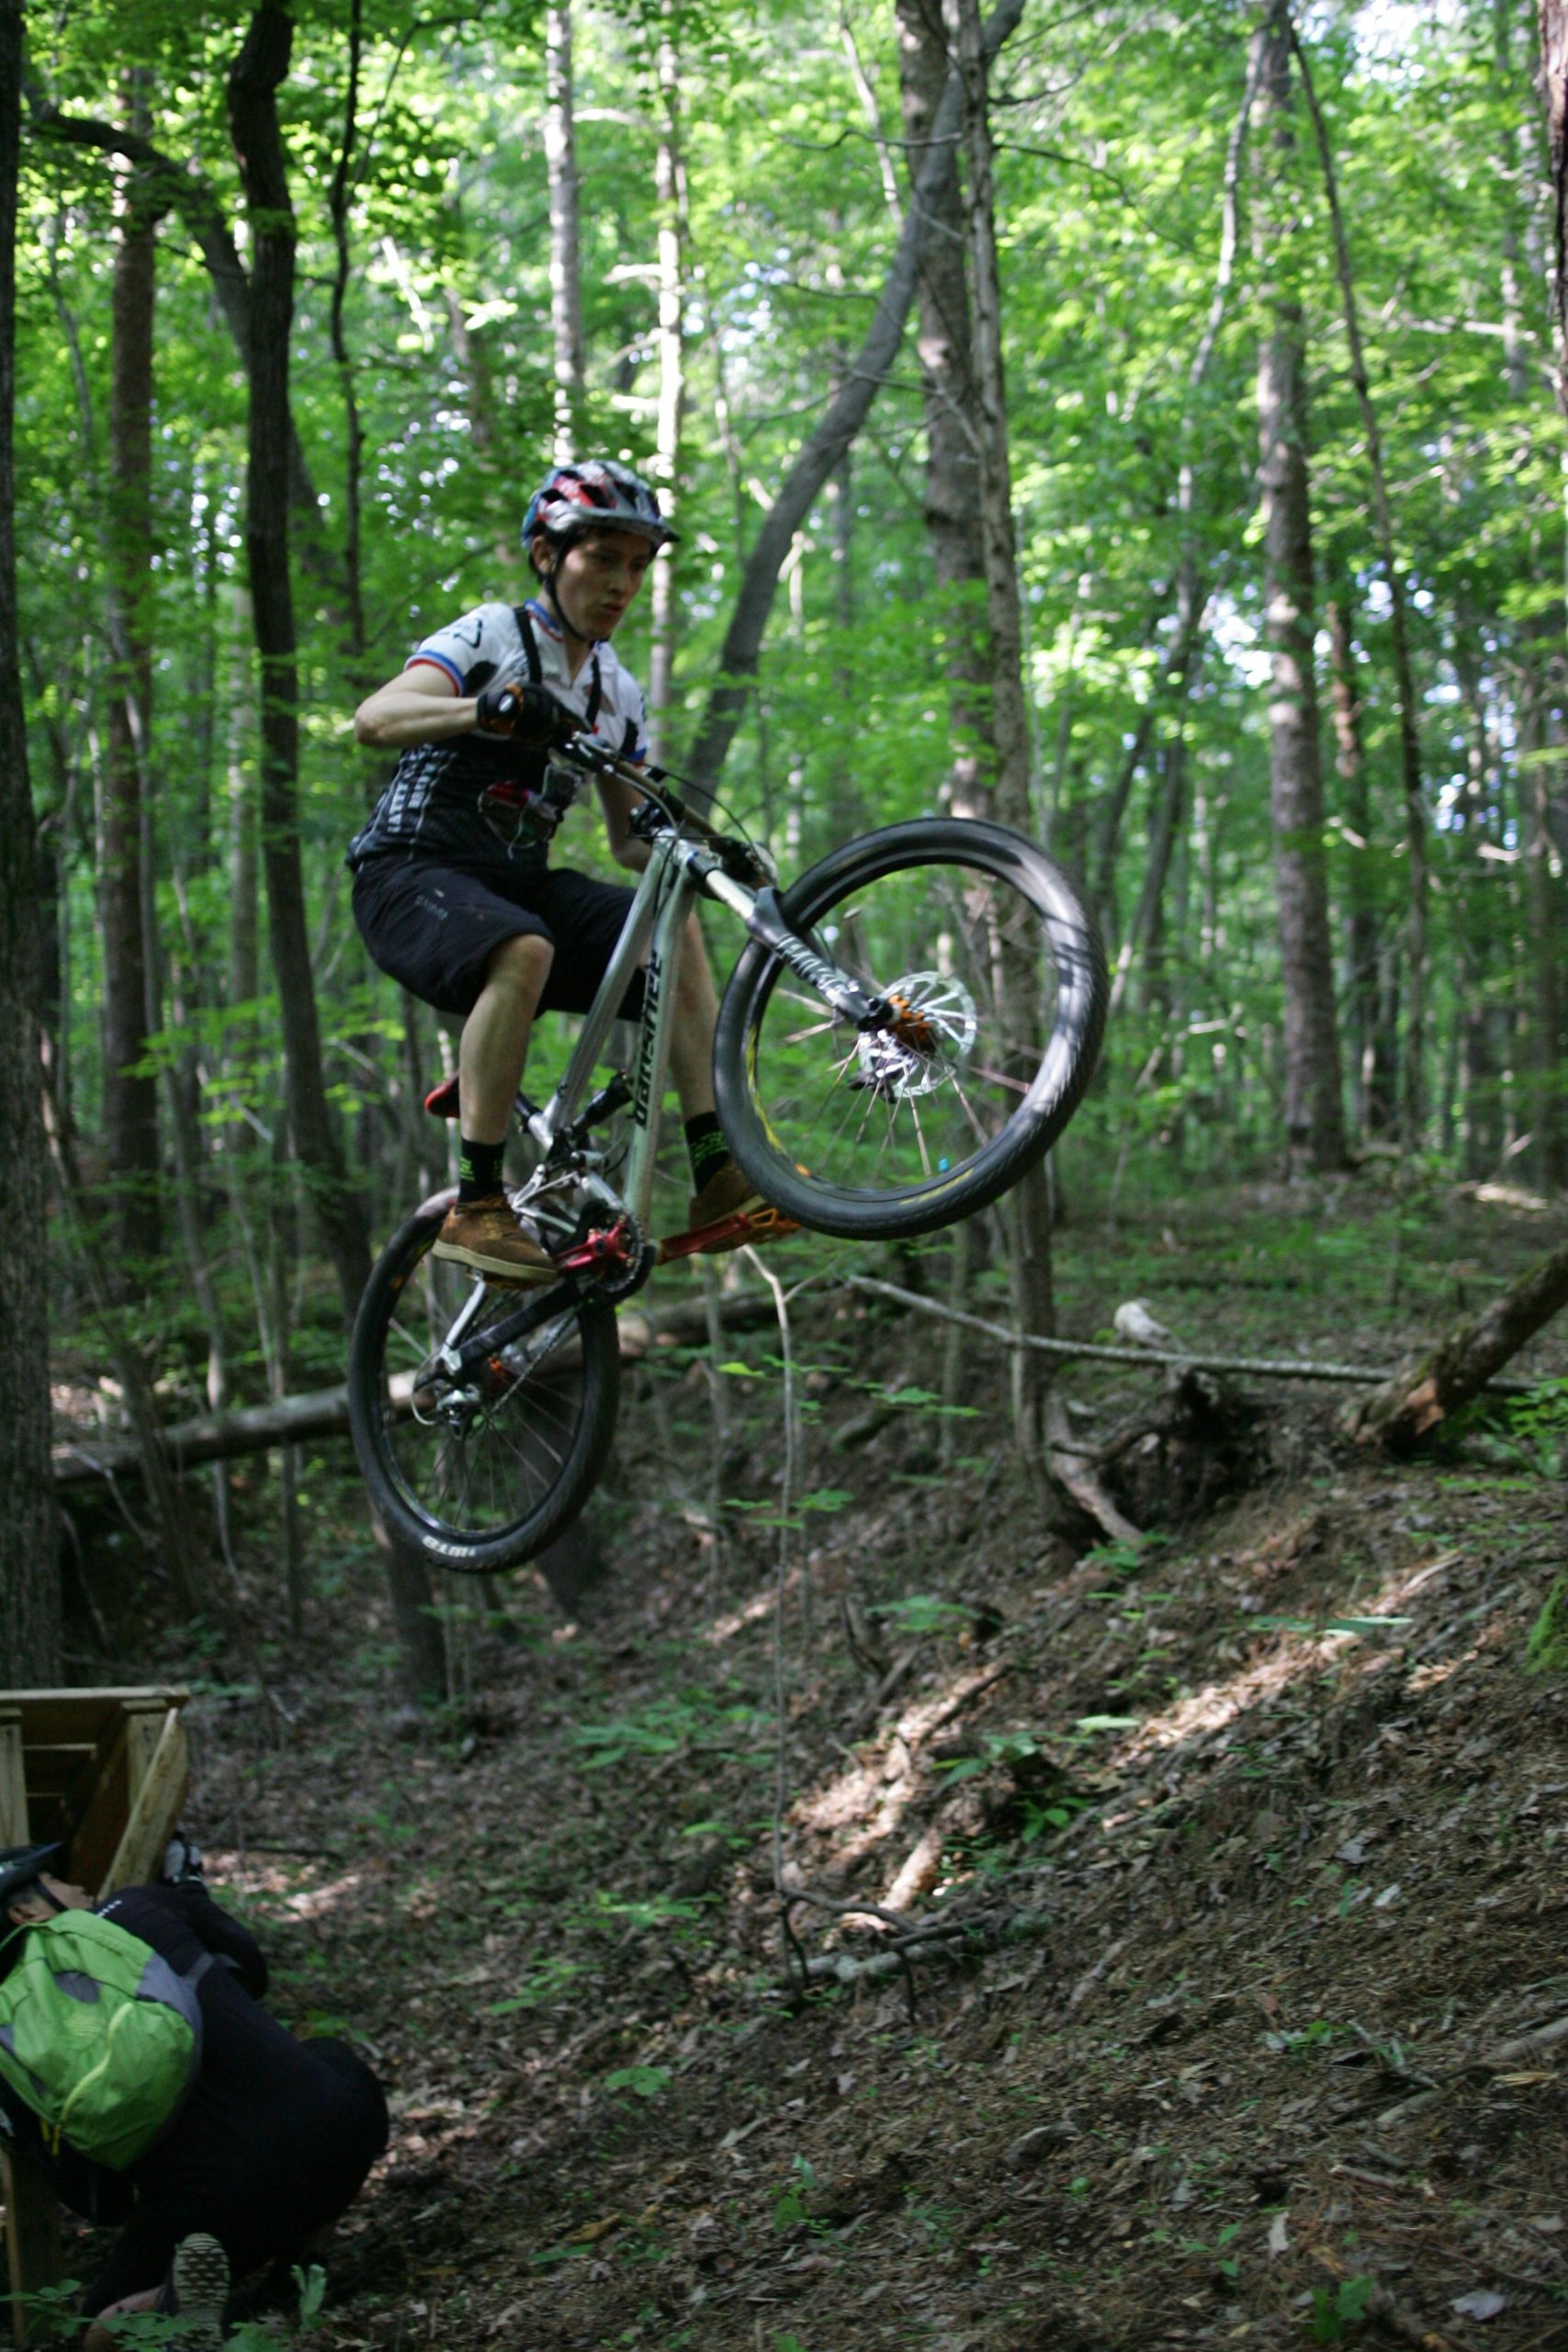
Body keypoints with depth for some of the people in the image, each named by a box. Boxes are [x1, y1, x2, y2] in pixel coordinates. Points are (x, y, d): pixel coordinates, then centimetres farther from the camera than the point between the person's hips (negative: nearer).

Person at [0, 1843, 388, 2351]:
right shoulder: (138, 1909, 7)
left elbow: (99, 2202, 11)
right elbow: (251, 1969, 26)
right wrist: (190, 1889, 43)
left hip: (212, 2205, -1)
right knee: (335, 2060, 37)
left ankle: (179, 2295, -9)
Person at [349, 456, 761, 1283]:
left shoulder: (619, 693, 14)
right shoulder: (492, 635, -6)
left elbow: (630, 839, 15)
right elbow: (374, 718, -23)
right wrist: (484, 709, -43)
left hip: (518, 880, 6)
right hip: (411, 872, -6)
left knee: (674, 929, -19)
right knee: (524, 952, -38)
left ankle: (719, 1173, -22)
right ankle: (476, 1207, -34)